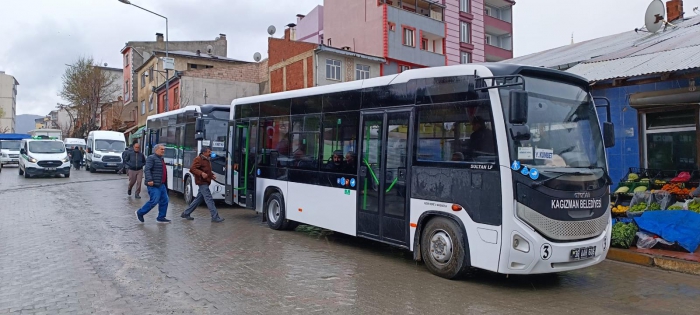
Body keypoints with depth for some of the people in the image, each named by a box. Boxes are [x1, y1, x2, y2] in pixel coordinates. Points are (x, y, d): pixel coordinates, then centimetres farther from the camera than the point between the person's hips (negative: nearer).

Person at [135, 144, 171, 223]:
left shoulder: (161, 159, 20)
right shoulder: (151, 158, -9)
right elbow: (147, 170, -19)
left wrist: (165, 184, 27)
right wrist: (149, 180, -29)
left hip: (161, 185, 9)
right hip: (153, 185, -9)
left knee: (164, 201, 6)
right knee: (154, 201, -11)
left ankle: (161, 217, 13)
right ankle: (140, 213, 7)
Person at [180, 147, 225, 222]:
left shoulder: (207, 160, 18)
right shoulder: (198, 159, -11)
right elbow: (192, 169, -19)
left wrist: (212, 175, 10)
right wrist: (201, 173, -31)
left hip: (205, 182, 10)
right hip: (202, 182, -10)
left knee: (199, 199, 15)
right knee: (209, 199, -11)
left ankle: (186, 213, 24)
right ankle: (215, 217, -10)